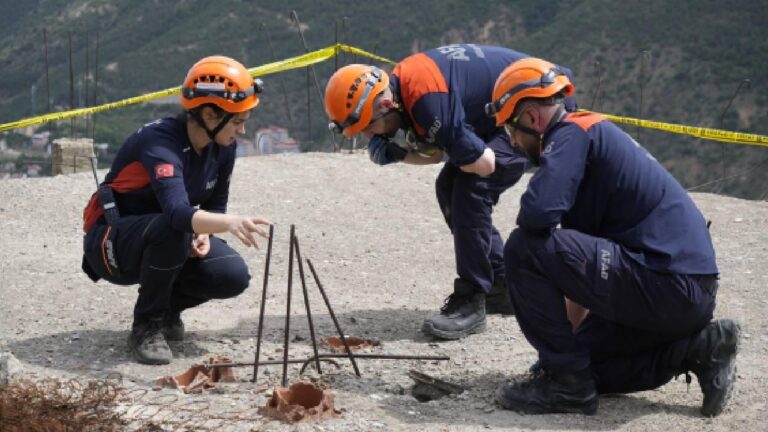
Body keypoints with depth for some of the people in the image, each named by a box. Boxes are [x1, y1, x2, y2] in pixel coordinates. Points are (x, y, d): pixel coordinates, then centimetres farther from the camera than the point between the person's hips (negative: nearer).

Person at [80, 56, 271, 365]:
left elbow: (215, 204, 8)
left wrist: (203, 233, -13)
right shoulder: (160, 142, -30)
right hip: (111, 242, -6)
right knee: (171, 231, -38)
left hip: (163, 237, 6)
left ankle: (166, 307, 11)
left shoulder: (222, 147, -7)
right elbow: (178, 212, -47)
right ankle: (146, 326, -17)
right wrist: (230, 223, -63)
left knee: (233, 276, -18)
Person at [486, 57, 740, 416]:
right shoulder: (595, 131, 21)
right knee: (585, 360, 22)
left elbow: (538, 212, -25)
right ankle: (699, 348, 13)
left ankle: (566, 384, -6)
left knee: (523, 250, -12)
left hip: (667, 286, -10)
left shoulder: (573, 132, -9)